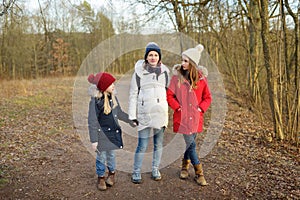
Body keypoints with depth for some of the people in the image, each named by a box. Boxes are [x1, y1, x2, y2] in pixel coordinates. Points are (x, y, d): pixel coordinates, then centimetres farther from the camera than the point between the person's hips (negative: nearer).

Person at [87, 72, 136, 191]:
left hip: (113, 132, 5)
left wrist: (130, 121, 21)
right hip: (102, 134, -5)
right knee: (101, 157, 9)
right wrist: (94, 140, -16)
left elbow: (119, 113, 16)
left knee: (111, 154, 18)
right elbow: (92, 122, -16)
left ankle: (112, 174, 39)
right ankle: (101, 178, 29)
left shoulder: (113, 98, 0)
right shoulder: (95, 101, -19)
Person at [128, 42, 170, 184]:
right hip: (144, 114, -3)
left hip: (161, 113, 3)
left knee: (158, 144, 11)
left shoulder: (165, 71, 7)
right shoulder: (139, 72, -2)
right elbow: (133, 94, 0)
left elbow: (169, 92, 13)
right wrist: (132, 115, -4)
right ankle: (136, 172, 15)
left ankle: (155, 170, 28)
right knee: (142, 146, -2)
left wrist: (169, 111, 8)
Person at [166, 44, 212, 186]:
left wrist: (201, 108, -5)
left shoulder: (201, 78, 0)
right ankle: (199, 173, 9)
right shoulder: (177, 76, -5)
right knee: (191, 144, -5)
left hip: (196, 117, 2)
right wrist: (178, 107, -9)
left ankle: (185, 166, 37)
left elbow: (207, 97, 8)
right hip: (182, 116, -2)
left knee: (190, 143, 13)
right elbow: (169, 95, -1)